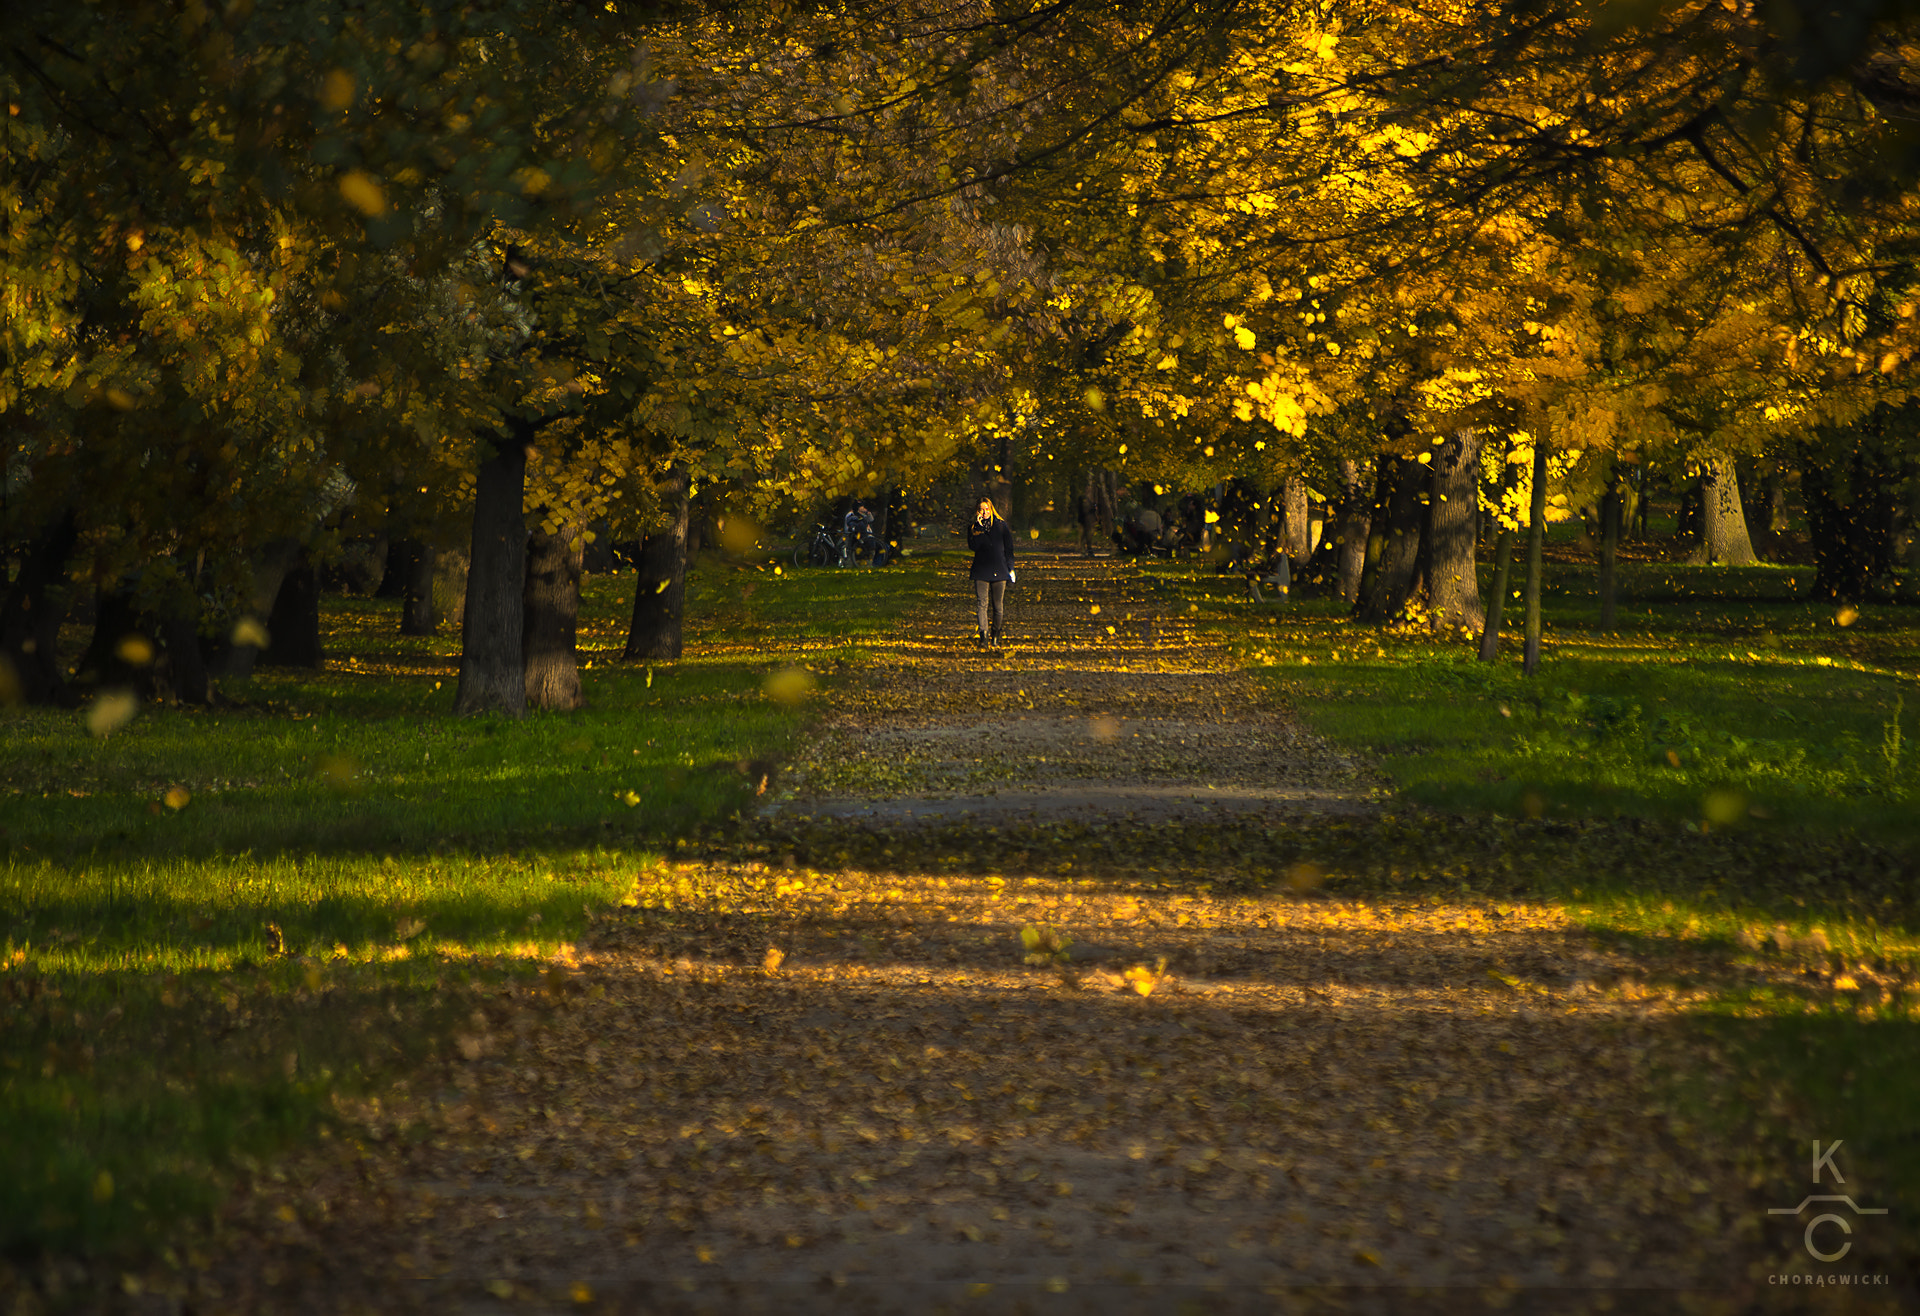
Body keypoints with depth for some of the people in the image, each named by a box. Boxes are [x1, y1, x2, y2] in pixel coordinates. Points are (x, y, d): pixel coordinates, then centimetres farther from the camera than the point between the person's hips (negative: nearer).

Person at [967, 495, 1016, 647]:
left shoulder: (1001, 525, 8)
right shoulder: (973, 527, 8)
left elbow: (1009, 548, 10)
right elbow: (973, 546, -8)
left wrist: (1010, 568, 5)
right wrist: (979, 527, -12)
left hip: (999, 571, 1)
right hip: (981, 571, 0)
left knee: (998, 606, 3)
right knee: (983, 604, -11)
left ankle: (996, 634, 18)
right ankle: (984, 636, -18)